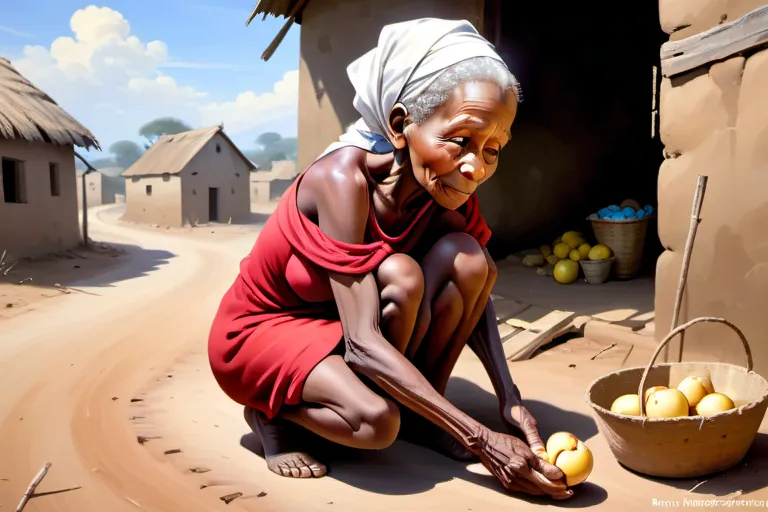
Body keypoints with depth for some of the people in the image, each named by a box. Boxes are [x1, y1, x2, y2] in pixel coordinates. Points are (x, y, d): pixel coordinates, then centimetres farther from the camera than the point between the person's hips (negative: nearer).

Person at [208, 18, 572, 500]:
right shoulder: (344, 178, -32)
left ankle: (418, 416, 0)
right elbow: (363, 344, -35)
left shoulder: (445, 189, -13)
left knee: (467, 256, -18)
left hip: (340, 328, 6)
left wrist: (510, 399, -15)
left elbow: (473, 289, -2)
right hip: (260, 332, -5)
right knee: (376, 422, -35)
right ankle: (273, 409, -2)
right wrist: (481, 440, -34)